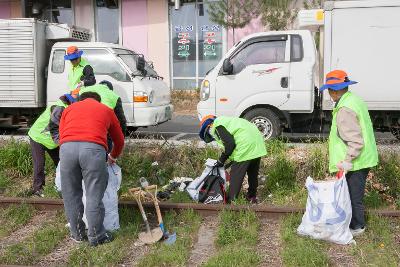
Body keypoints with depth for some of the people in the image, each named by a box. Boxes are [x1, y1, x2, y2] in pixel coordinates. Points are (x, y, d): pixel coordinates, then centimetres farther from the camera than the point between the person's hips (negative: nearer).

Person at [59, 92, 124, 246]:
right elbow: (119, 140, 38)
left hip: (67, 147, 2)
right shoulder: (106, 110, 30)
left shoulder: (69, 109, 32)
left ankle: (77, 234, 28)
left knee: (70, 194, 16)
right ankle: (96, 236, 18)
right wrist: (113, 157, 56)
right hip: (94, 148, -2)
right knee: (94, 196, 7)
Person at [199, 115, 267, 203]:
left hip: (246, 146, -10)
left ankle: (231, 200, 9)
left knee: (235, 175, 2)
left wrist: (222, 160, -3)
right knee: (253, 173, 23)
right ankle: (252, 197, 37)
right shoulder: (225, 120, 26)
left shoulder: (217, 126, -4)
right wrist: (232, 161, 25)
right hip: (258, 144, 10)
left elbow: (229, 143, -15)